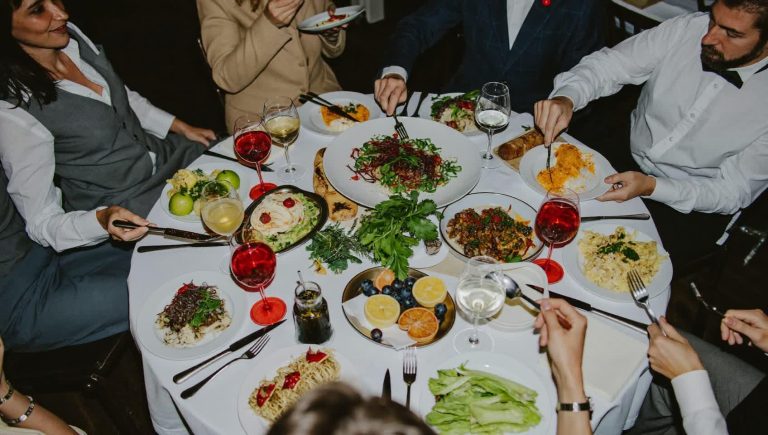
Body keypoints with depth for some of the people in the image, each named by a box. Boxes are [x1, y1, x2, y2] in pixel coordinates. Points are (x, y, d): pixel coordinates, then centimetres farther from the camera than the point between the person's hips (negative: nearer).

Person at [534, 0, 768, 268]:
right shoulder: (688, 29, -13)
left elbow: (733, 192, -14)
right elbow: (607, 65, -11)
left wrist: (650, 187, -28)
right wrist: (566, 98, -33)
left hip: (690, 208, -3)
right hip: (626, 160, 4)